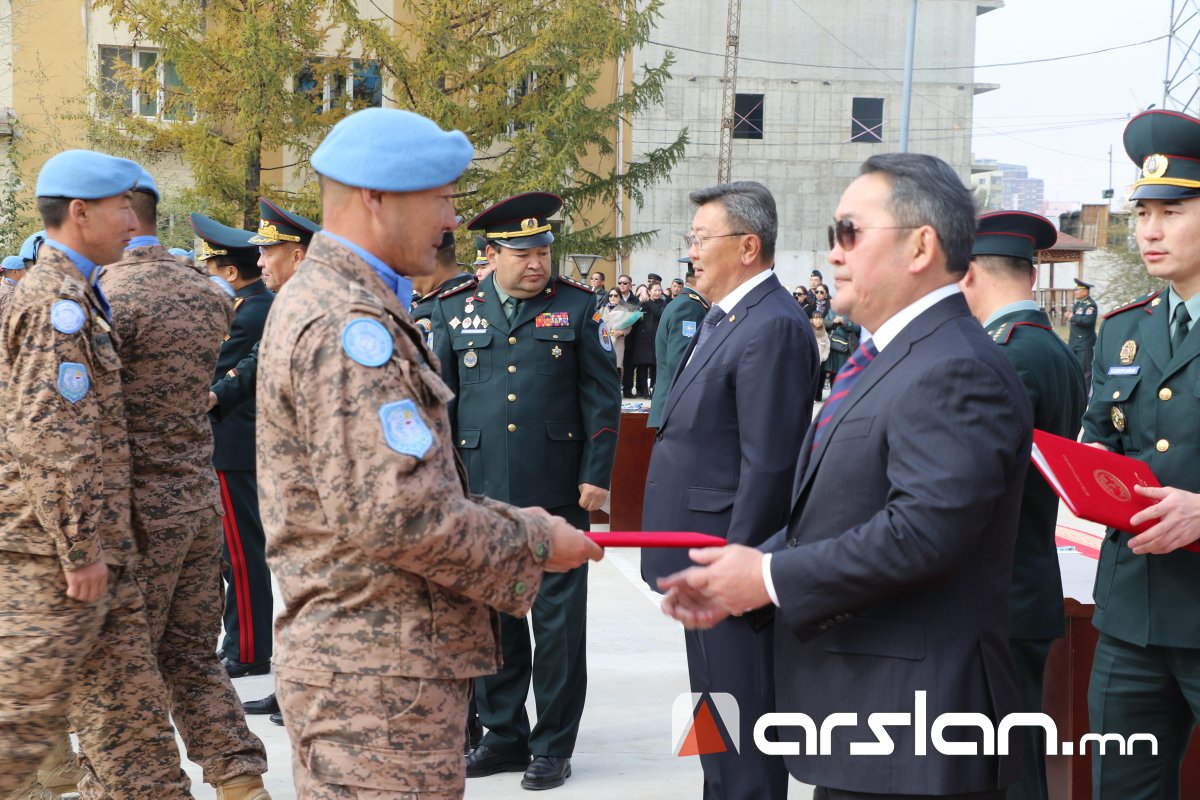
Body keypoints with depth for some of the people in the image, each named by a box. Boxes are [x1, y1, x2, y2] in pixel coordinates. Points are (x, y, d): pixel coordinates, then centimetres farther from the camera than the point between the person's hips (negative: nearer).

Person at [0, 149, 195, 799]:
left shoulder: (71, 294, 17)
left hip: (95, 550, 10)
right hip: (53, 553, -10)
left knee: (131, 709, 11)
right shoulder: (57, 302, -15)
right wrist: (80, 550, -19)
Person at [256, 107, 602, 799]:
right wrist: (535, 541, -12)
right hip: (381, 675, -10)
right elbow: (396, 515, -26)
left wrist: (508, 522, 10)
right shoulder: (349, 325, -19)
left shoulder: (328, 301, 15)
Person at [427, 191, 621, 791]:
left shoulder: (577, 307, 2)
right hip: (480, 494, 2)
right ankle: (503, 734, 26)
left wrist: (596, 476, -5)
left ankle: (553, 745, 16)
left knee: (558, 621, 4)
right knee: (492, 615, 11)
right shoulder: (456, 312, 7)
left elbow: (602, 398, 1)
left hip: (557, 493, -2)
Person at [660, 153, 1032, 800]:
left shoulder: (956, 371, -18)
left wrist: (771, 578, -20)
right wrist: (744, 574, 4)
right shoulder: (886, 360, 16)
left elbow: (924, 529, -28)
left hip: (909, 719, -10)